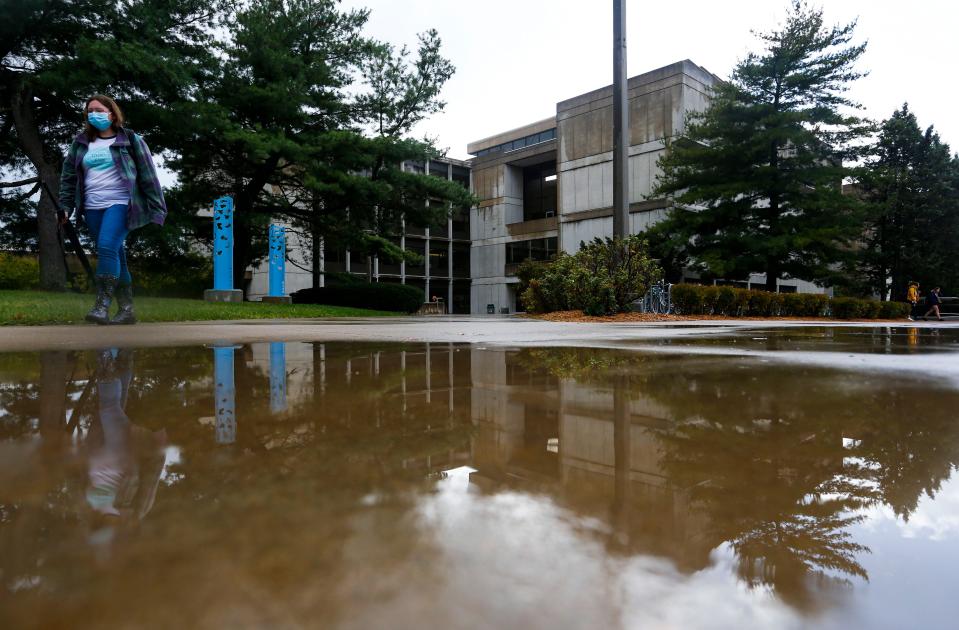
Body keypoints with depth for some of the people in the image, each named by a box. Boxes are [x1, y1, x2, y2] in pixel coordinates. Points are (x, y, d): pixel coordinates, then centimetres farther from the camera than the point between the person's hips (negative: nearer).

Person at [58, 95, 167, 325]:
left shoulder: (130, 140, 2)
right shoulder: (81, 143, 14)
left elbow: (148, 175, -1)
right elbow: (69, 176, 18)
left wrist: (156, 208, -6)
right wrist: (65, 207, 10)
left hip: (120, 204, -5)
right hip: (93, 208, 5)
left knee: (107, 247, -23)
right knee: (114, 255, 5)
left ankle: (102, 305, -19)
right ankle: (126, 309, 9)